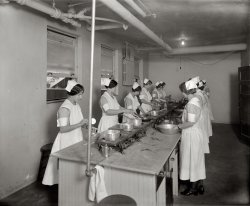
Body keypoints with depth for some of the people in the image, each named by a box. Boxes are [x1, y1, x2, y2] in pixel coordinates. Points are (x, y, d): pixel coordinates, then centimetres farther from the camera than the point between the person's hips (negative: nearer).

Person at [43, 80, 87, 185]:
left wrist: (85, 124, -1)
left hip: (76, 139, 8)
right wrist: (80, 124, -22)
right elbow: (63, 129, -23)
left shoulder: (76, 105, 7)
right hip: (67, 142, -8)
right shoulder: (64, 108, -20)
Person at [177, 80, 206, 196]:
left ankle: (193, 188, 22)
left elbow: (190, 122, -25)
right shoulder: (196, 100, 7)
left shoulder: (191, 104, -23)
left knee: (191, 159, 5)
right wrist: (181, 123, 12)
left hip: (191, 134, -9)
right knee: (197, 159, 18)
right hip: (196, 131, 9)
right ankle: (200, 185, 33)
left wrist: (178, 126, -14)